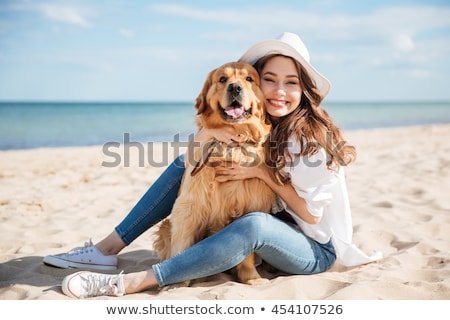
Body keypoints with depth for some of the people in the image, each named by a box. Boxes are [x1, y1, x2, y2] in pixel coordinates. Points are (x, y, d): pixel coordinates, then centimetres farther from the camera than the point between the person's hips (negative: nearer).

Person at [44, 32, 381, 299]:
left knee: (253, 225, -41)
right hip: (270, 222, 7)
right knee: (185, 164, 0)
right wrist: (206, 133, -27)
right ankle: (109, 248, -5)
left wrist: (262, 171, -23)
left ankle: (132, 282, -39)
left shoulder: (312, 135, -20)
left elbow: (311, 214, -16)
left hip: (314, 249, -6)